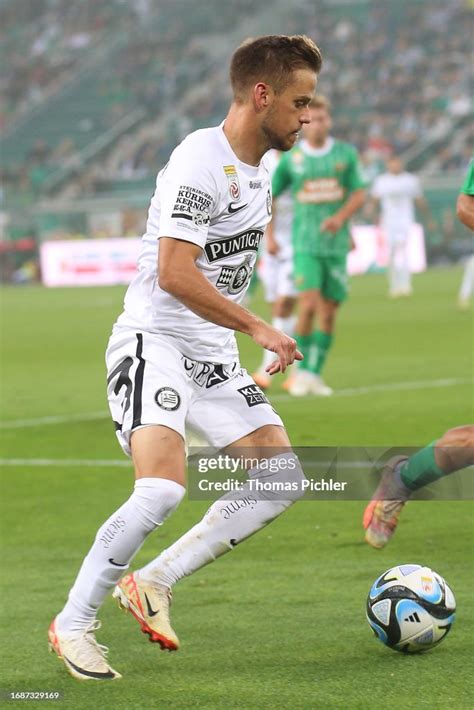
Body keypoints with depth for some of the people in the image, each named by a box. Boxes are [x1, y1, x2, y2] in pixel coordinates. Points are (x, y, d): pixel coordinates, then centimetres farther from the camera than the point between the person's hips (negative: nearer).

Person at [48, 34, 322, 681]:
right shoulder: (201, 161, -18)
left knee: (284, 480, -2)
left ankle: (153, 582, 3)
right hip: (154, 341, -9)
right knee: (163, 489, -24)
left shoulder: (259, 165, 11)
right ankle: (74, 625, -8)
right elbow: (174, 274, -25)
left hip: (213, 354, 9)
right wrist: (258, 329, -21)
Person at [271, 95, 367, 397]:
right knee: (308, 305, -16)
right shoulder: (291, 158, 1)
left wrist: (340, 218, -16)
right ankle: (302, 370, -3)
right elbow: (270, 197, 11)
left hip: (336, 244, 2)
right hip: (305, 244, -2)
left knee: (329, 313, 3)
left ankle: (315, 374, 14)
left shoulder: (346, 153, 3)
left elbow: (359, 194, 2)